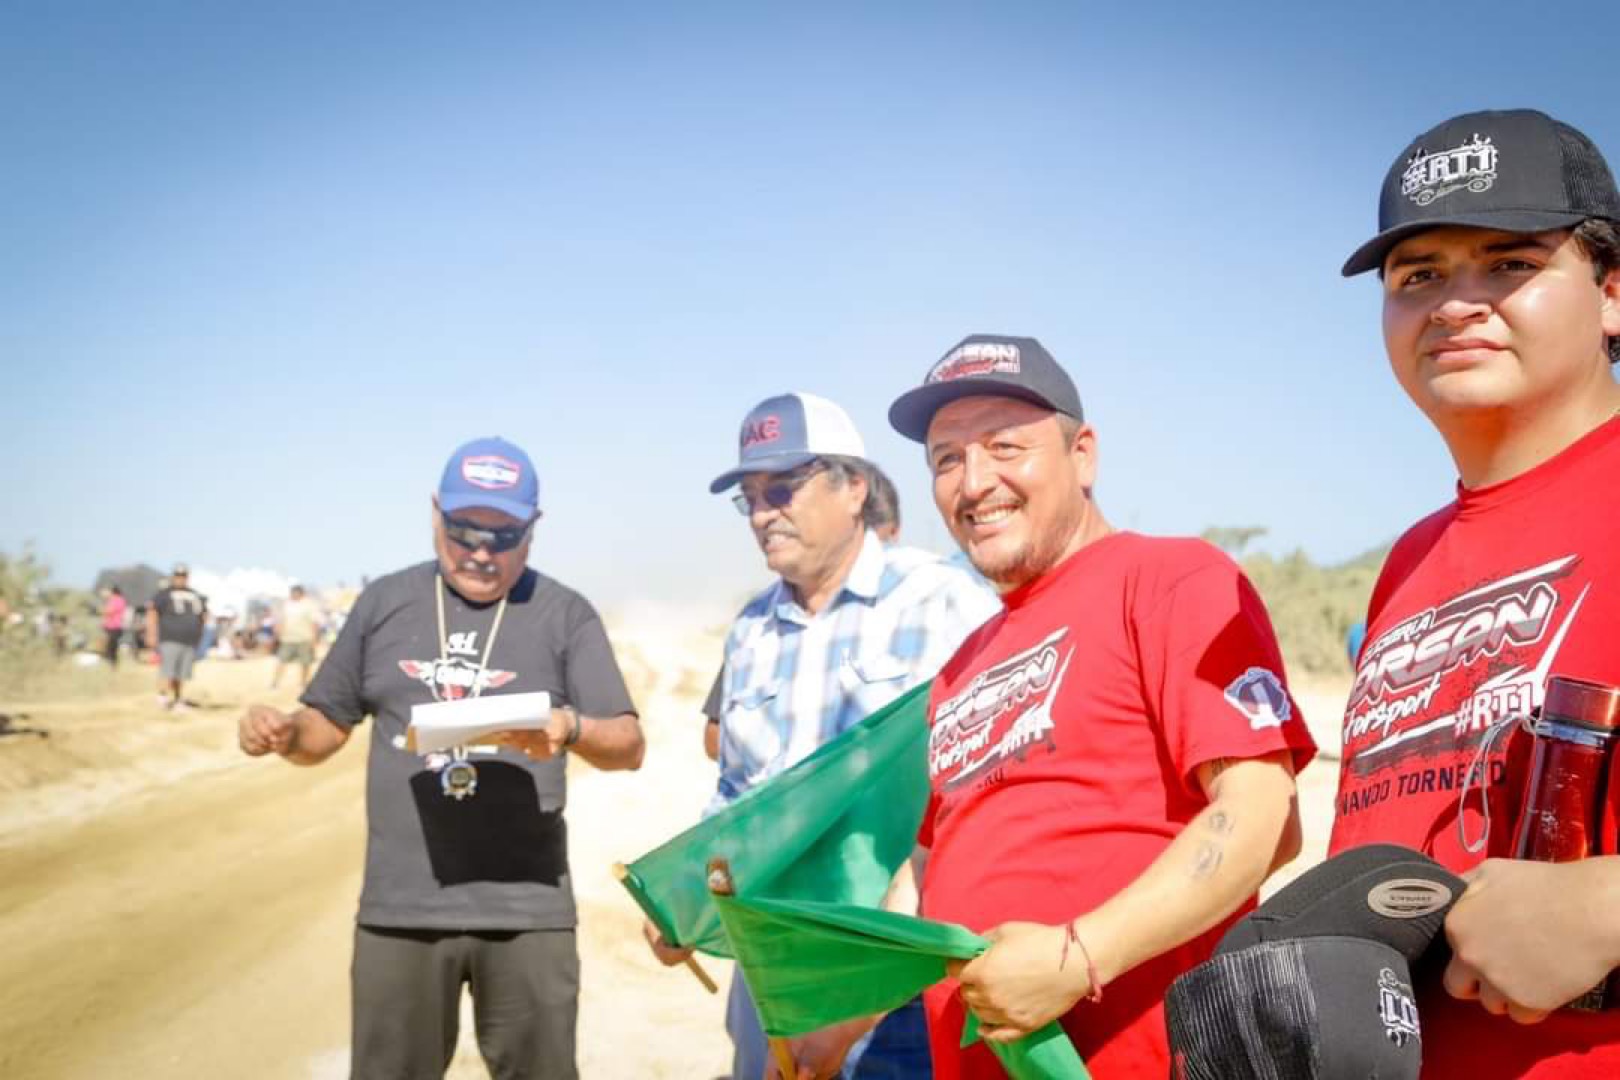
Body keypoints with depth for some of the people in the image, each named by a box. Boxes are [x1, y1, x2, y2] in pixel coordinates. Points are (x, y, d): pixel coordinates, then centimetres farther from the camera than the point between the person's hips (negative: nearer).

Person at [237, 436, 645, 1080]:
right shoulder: (384, 603, 8)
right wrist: (282, 733, -9)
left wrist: (570, 727, -23)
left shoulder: (564, 614, 1)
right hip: (398, 907, 2)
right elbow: (327, 727, 14)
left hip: (527, 908, -1)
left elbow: (629, 744, -2)